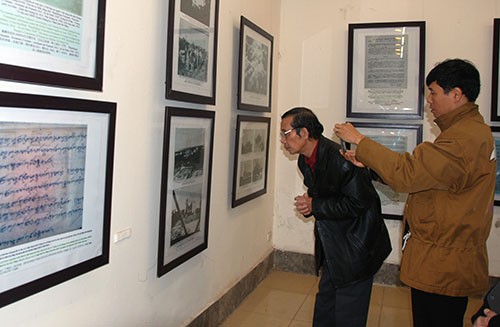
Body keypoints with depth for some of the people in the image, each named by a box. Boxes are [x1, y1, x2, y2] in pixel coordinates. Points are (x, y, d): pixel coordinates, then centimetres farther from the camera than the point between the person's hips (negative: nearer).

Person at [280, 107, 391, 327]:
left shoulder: (340, 158, -25)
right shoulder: (305, 160, 4)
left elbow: (358, 203, -24)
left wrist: (314, 206, -20)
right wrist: (307, 203, -8)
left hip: (356, 251, -8)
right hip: (332, 249, 8)